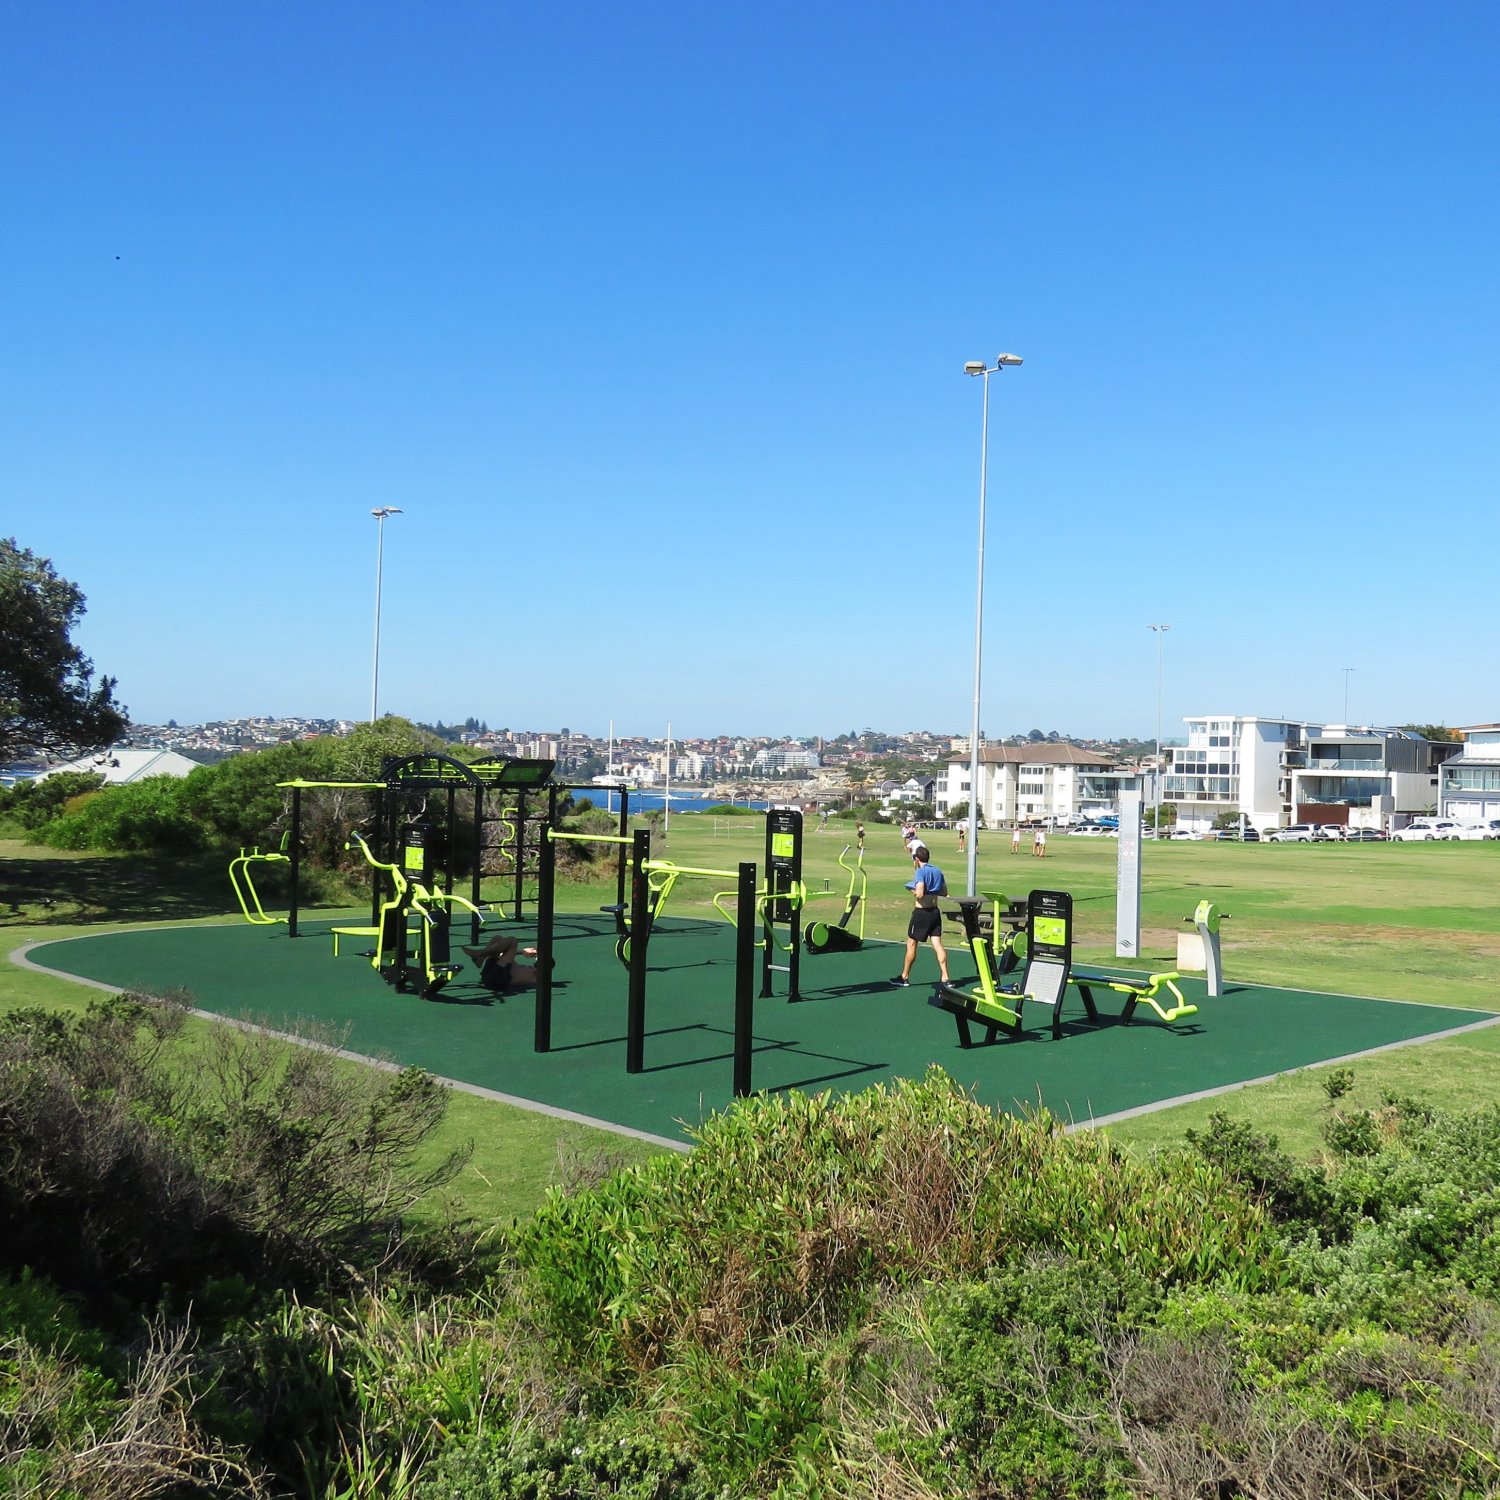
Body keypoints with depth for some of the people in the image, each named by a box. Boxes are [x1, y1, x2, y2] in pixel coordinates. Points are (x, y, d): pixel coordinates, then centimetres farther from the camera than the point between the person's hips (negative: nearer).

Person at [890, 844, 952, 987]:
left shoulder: (921, 872, -14)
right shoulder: (938, 871, 8)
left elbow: (919, 894, -23)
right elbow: (944, 892, 14)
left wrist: (913, 890, -4)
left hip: (921, 912, -6)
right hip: (935, 912, 6)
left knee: (911, 944, 7)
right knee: (937, 944, 2)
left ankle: (904, 977, 18)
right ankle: (945, 978, -6)